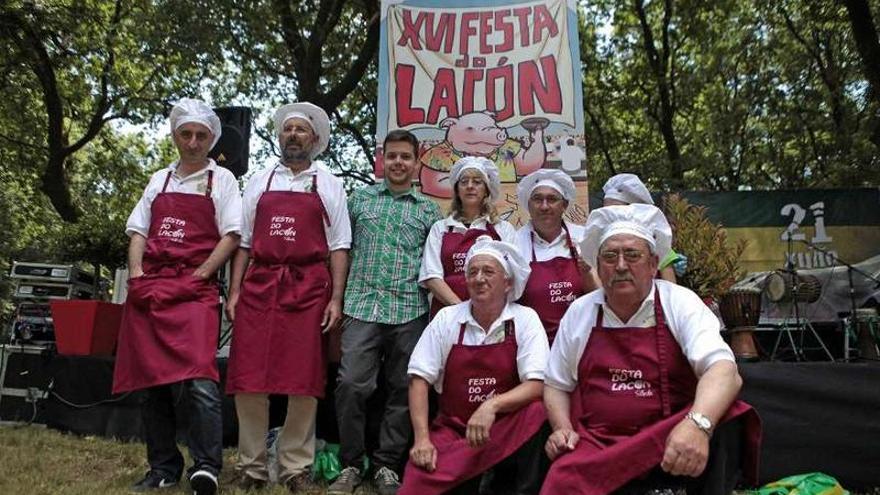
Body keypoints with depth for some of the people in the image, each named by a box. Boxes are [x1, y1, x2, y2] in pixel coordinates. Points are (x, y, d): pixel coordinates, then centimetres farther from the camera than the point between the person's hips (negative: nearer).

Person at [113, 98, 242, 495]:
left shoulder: (221, 179, 7)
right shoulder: (159, 180, 19)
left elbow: (231, 236, -1)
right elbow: (138, 232, 15)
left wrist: (197, 276, -10)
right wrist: (136, 274, -1)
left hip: (195, 290, -4)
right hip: (149, 291, 5)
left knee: (197, 379, -19)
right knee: (152, 381, 6)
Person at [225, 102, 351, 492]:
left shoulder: (329, 185, 11)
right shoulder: (259, 182, 15)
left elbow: (339, 247, 6)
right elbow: (243, 242, 14)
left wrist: (336, 299, -3)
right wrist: (234, 292, 5)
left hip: (309, 289, -1)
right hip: (258, 286, 2)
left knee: (303, 382, 0)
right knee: (249, 380, 0)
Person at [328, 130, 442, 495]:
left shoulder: (429, 210, 11)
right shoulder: (360, 199, 13)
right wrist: (339, 296, 7)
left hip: (410, 311, 1)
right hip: (362, 306, 0)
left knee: (402, 390, 5)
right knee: (351, 385, -8)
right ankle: (351, 464, 10)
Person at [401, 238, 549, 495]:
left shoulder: (525, 319, -5)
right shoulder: (446, 319, -1)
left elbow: (537, 385, -13)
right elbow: (419, 379, -2)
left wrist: (492, 405, -30)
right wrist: (422, 439, -12)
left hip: (508, 429, -1)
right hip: (452, 428, 1)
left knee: (536, 412, -30)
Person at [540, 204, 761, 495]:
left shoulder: (680, 303, -2)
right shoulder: (578, 313, 7)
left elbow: (724, 371, -18)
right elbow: (556, 386, 17)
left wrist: (697, 424, -37)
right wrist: (562, 429, -3)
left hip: (670, 442, 0)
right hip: (594, 446, 0)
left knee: (722, 424, -30)